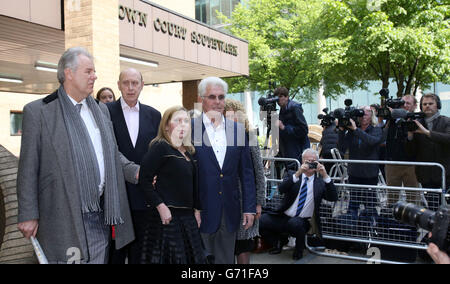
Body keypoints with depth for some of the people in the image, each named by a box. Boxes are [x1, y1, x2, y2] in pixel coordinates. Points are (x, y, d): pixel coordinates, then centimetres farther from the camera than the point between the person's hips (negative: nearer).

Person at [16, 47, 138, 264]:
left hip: (101, 214, 6)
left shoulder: (101, 110, 14)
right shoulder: (38, 111, -5)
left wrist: (135, 171, 3)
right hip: (65, 218, -5)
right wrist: (29, 215, -6)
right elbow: (28, 169, -5)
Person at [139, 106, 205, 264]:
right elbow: (144, 181, -16)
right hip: (167, 216, -7)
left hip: (187, 216, 8)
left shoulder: (187, 152, 14)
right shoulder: (160, 147, -9)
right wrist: (160, 206, -18)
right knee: (169, 257, -1)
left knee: (191, 257, 11)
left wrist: (196, 210, 13)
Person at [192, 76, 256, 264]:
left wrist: (249, 208, 4)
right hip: (200, 211, -3)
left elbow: (246, 173, 8)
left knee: (226, 259, 14)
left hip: (230, 213, 3)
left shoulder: (238, 130, 7)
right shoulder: (189, 128, -3)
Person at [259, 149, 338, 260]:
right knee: (260, 220, -19)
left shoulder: (320, 182, 8)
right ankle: (278, 243, 10)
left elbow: (333, 198, -8)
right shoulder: (292, 175, 9)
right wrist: (298, 173, -21)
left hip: (302, 221, -2)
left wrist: (325, 176, -16)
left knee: (295, 223, -36)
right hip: (283, 217, 2)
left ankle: (299, 249, -3)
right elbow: (281, 189, -10)